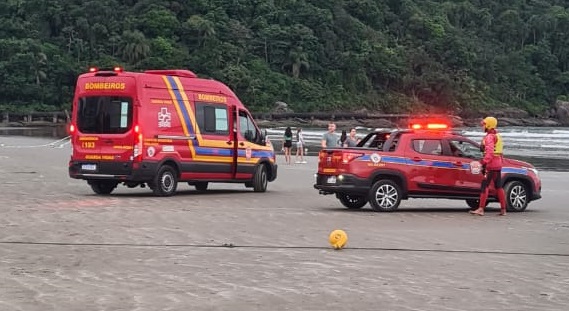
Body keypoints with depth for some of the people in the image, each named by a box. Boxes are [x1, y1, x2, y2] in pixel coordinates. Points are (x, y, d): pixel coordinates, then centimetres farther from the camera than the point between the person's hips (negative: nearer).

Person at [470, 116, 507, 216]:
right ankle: (503, 209, 13)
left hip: (491, 164, -10)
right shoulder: (497, 136, 19)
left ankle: (481, 209, -16)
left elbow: (490, 152, -22)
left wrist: (484, 162, -28)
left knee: (484, 186, -11)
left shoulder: (489, 137, -11)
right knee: (498, 186, 12)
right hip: (498, 164, 10)